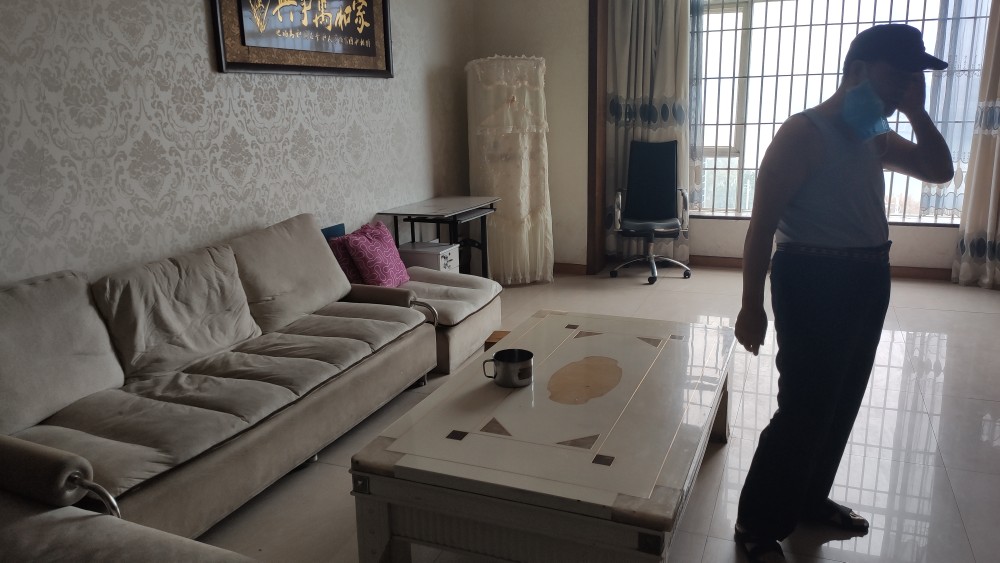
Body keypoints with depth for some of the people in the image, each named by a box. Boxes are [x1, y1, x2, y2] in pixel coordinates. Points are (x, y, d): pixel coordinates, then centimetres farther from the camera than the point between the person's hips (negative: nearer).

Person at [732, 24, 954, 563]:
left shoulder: (874, 136, 13)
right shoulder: (804, 132, -13)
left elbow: (940, 171, 19)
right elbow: (763, 221, -17)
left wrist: (916, 112, 5)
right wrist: (752, 304, -21)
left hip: (868, 280, 9)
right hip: (815, 281, -9)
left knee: (841, 401, 17)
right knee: (804, 408, -5)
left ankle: (810, 499, 35)